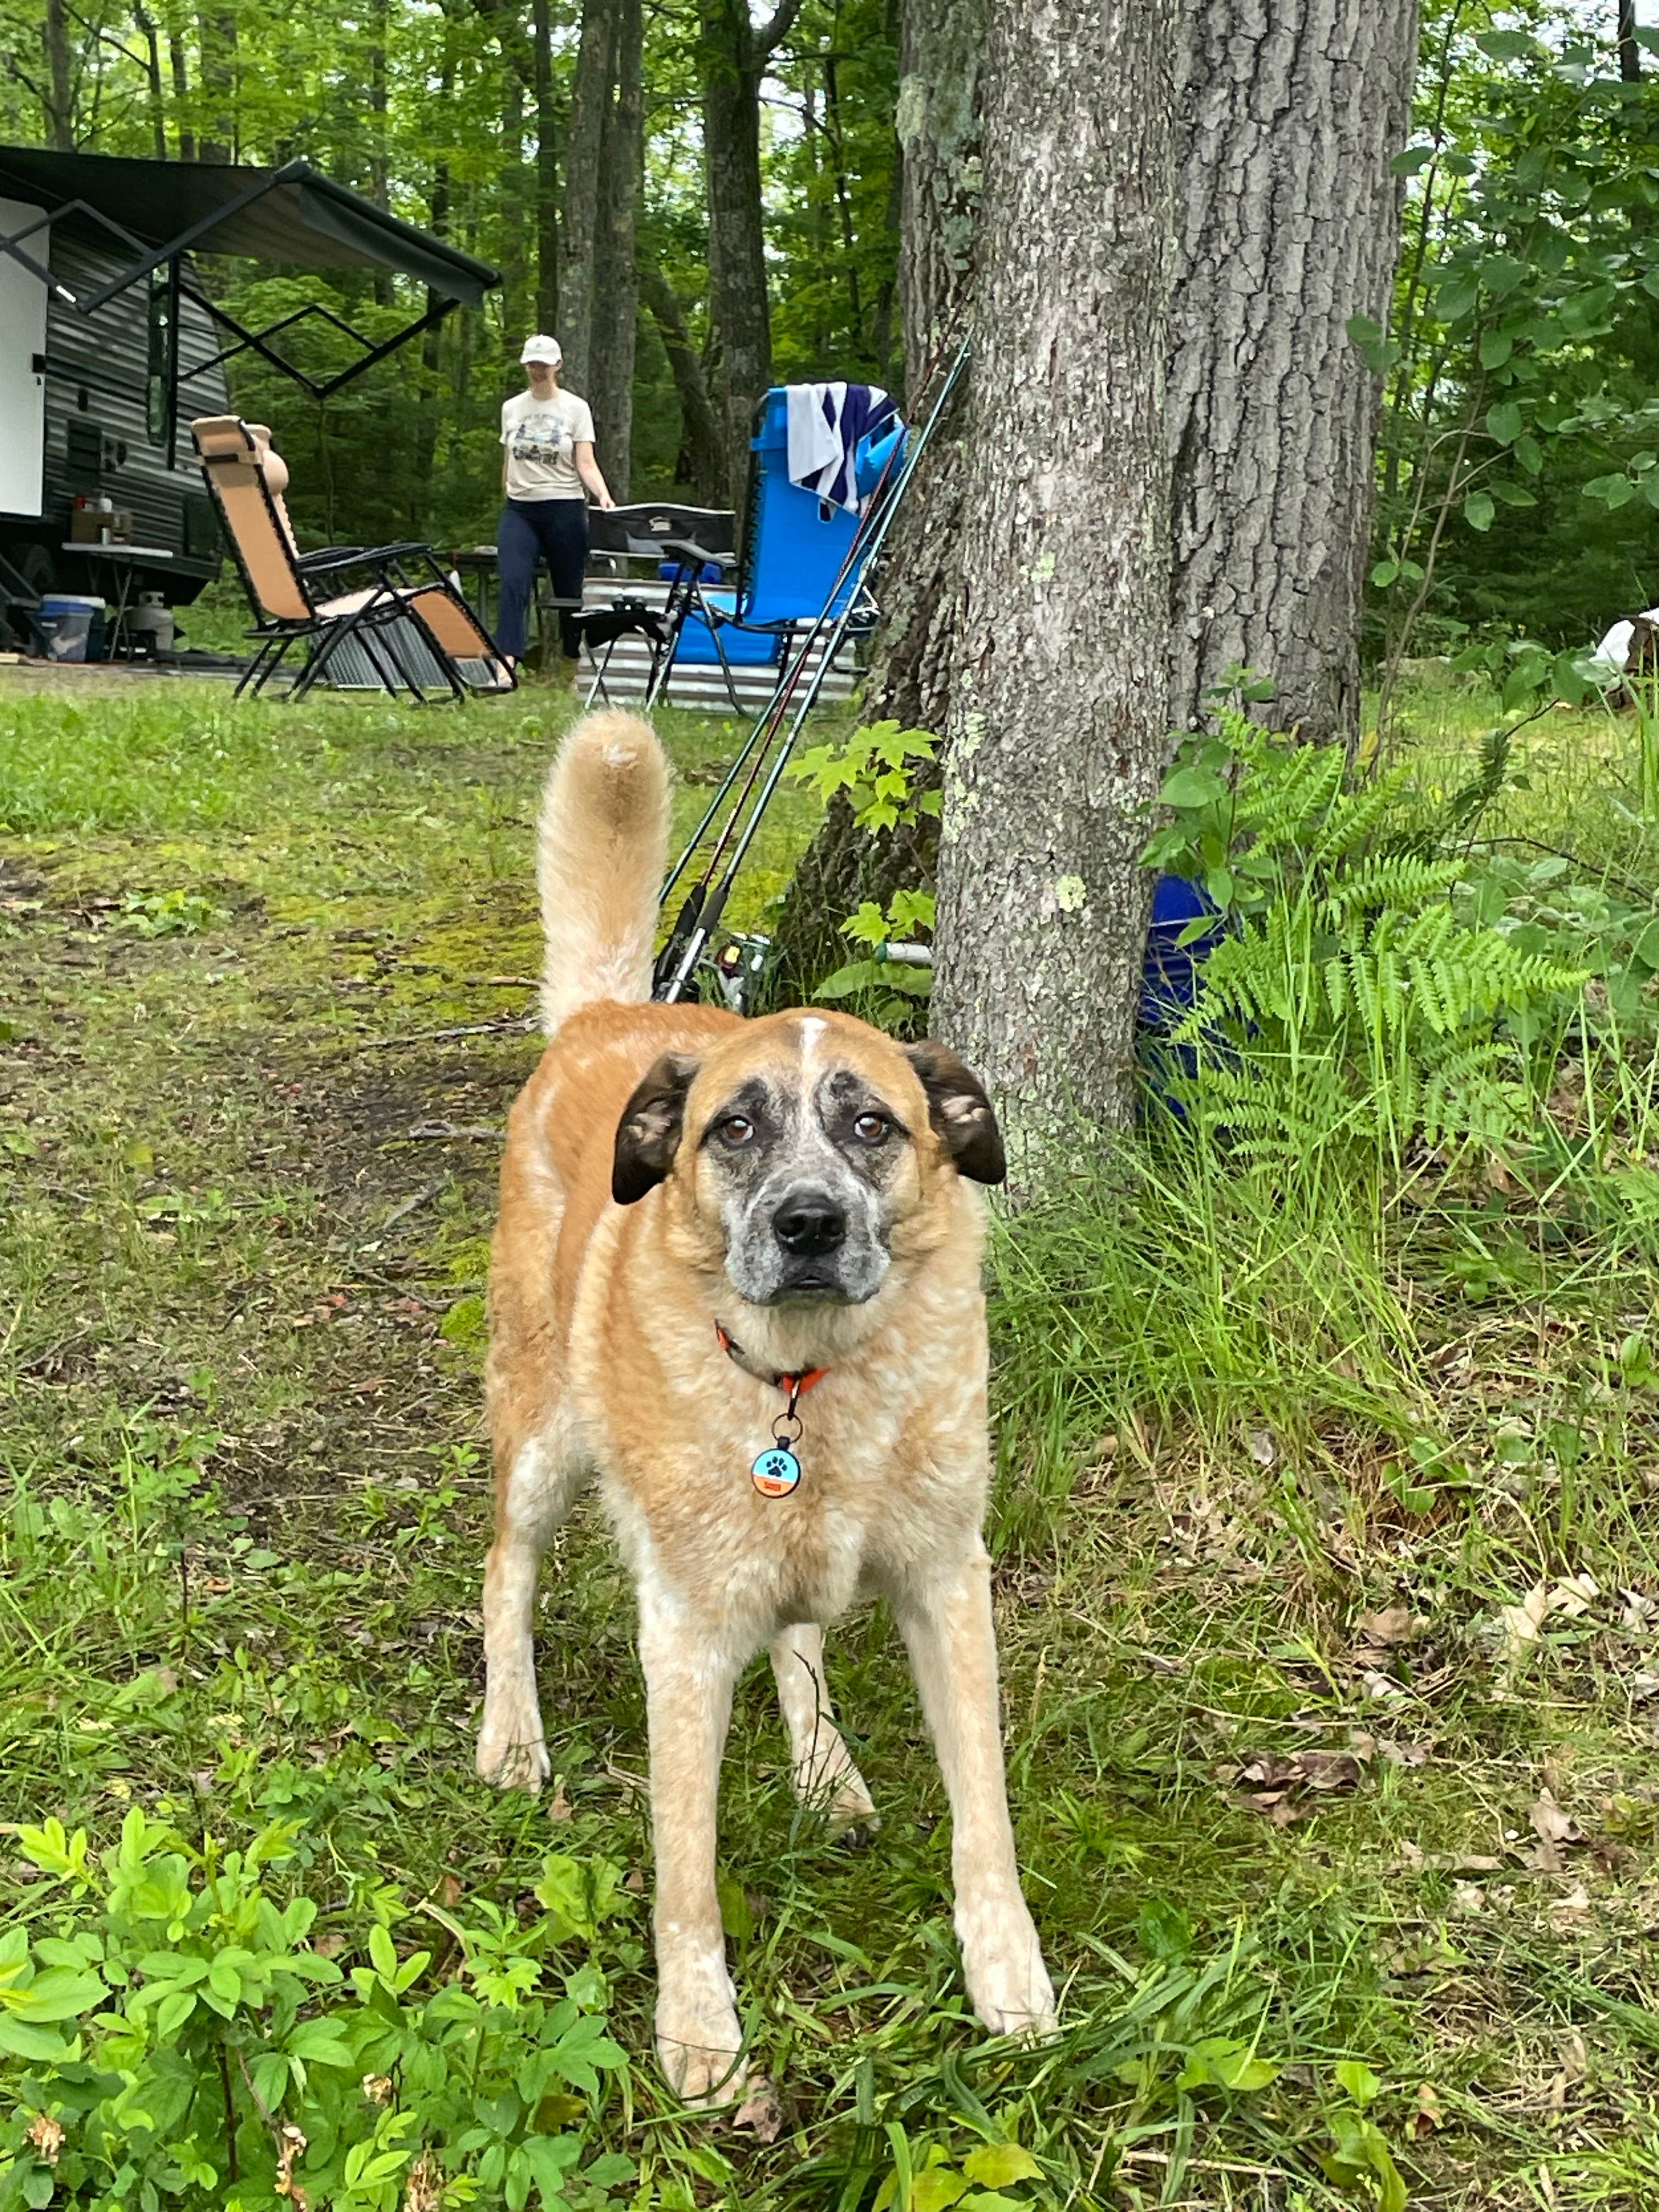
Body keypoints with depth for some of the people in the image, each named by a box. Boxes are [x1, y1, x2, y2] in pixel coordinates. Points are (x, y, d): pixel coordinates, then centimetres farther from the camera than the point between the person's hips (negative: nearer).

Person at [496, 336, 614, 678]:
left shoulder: (575, 408, 1)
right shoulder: (512, 408, 11)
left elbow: (586, 464, -6)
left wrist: (604, 496, -23)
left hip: (564, 508, -2)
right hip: (520, 509, 2)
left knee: (569, 592, 4)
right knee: (513, 583, -19)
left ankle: (575, 667, 19)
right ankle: (506, 664, -29)